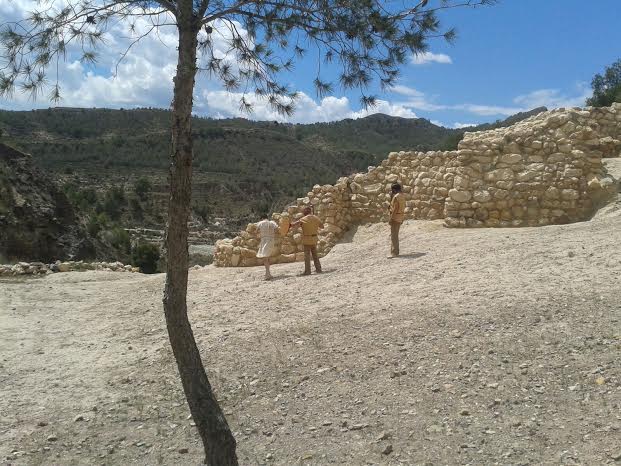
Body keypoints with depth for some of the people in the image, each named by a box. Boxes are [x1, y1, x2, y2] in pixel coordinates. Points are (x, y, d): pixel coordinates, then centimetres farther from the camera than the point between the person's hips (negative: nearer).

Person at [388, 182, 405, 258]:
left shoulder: (396, 196, -17)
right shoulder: (402, 196, 11)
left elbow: (395, 209, -21)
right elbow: (403, 207, 14)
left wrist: (391, 218, -19)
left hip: (395, 218, -10)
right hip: (400, 218, 10)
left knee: (393, 236, -7)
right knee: (395, 235, 17)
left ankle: (394, 253, -7)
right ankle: (396, 251, 24)